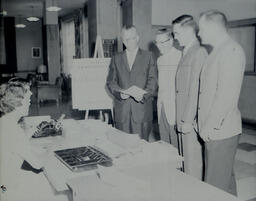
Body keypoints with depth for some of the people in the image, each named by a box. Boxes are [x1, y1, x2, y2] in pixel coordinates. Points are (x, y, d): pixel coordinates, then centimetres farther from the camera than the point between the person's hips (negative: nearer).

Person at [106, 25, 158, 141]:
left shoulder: (148, 57, 9)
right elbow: (110, 81, 9)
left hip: (142, 108, -2)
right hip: (121, 110, 2)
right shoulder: (116, 59, 15)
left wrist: (144, 94, -17)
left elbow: (153, 80, 0)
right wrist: (119, 93, -11)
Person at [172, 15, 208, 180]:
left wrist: (188, 120, -18)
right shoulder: (187, 53, 16)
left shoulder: (199, 52, -14)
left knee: (193, 161, 1)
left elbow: (195, 90, -19)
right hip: (185, 118, 9)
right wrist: (182, 119, 14)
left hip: (191, 119, -9)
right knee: (187, 158, 16)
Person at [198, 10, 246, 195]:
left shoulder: (231, 50, -13)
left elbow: (227, 94, -20)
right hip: (213, 130, 9)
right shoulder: (217, 51, 17)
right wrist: (206, 124, 13)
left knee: (215, 186, -2)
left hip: (221, 130, -9)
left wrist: (211, 126, -17)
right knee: (225, 177, 20)